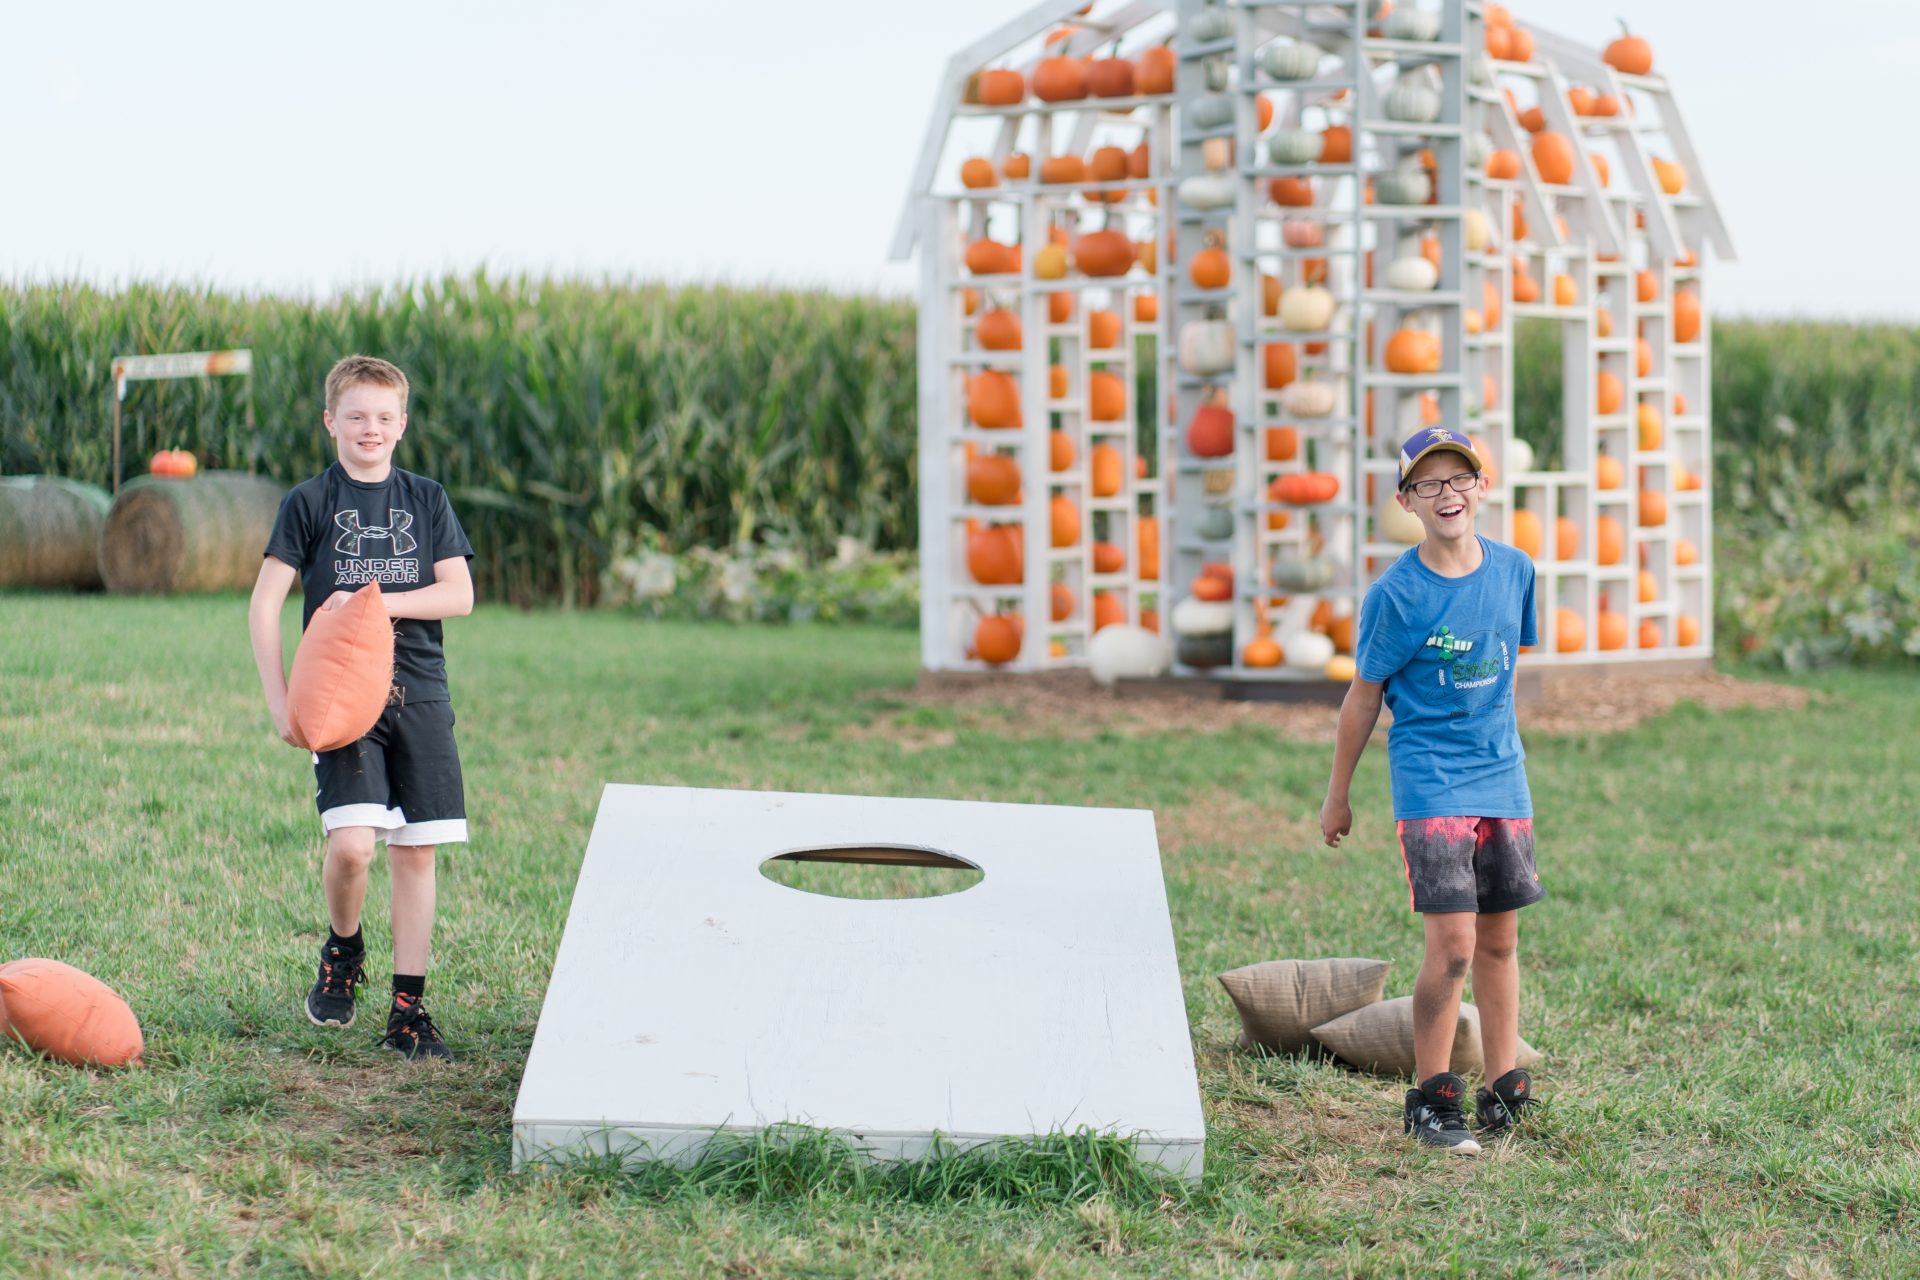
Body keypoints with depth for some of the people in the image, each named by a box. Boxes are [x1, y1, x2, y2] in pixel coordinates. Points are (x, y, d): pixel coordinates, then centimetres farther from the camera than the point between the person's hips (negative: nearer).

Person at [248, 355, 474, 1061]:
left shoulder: (426, 500, 11)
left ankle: (408, 1011, 9)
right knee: (351, 845, -19)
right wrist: (280, 702, -7)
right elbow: (264, 605, 0)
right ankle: (343, 952, 12)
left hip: (418, 693, 3)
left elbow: (459, 594, 3)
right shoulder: (311, 502, 3)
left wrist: (376, 601, -11)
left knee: (416, 850, 2)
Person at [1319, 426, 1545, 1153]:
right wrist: (1337, 795, 5)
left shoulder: (1514, 570, 2)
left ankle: (1503, 1091, 21)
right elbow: (1364, 696, -2)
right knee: (1453, 944, -12)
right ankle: (1430, 1100, 2)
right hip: (1430, 785, -5)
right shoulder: (1396, 595, -11)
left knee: (1500, 940, 11)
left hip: (1503, 778, 5)